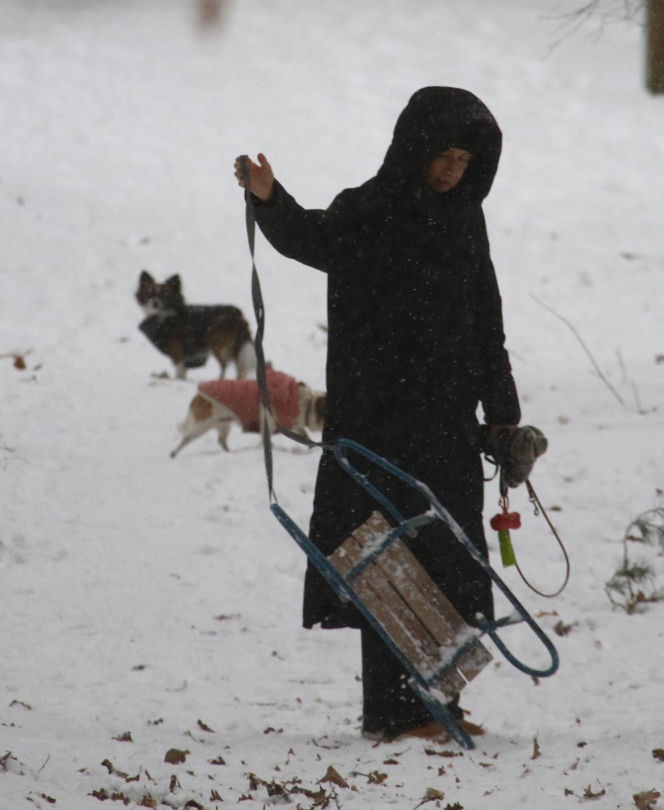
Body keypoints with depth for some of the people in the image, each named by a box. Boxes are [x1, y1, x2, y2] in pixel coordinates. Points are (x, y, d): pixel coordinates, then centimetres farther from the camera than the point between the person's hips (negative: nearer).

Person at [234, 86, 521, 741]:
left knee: (449, 558, 9)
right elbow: (311, 239, -28)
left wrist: (502, 413, 19)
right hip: (382, 417, -6)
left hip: (450, 419, 6)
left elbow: (485, 319, 20)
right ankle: (393, 712, -7)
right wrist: (271, 201, -49)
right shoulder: (367, 212, -7)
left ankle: (438, 705, 18)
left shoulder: (462, 216, 12)